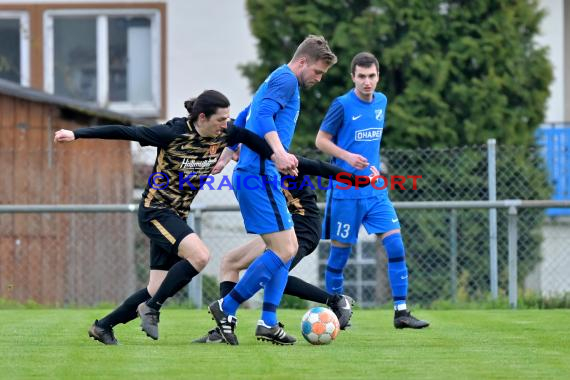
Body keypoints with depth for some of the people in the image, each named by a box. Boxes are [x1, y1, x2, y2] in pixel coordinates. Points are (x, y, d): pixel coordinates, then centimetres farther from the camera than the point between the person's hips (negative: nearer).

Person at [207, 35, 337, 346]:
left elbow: (244, 120, 31)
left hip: (251, 174, 11)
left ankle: (268, 322, 7)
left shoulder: (276, 81, 25)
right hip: (259, 176, -11)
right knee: (284, 250, -13)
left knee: (288, 247, 11)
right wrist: (279, 153, -32)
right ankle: (227, 307, -7)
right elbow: (264, 115, -21)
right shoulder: (286, 79, -6)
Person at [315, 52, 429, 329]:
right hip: (345, 190, -5)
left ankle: (401, 312, -6)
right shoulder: (342, 105, -9)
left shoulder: (381, 101, 9)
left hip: (376, 191, 5)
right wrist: (347, 156, -19)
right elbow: (321, 140, -5)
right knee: (340, 250, 2)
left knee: (395, 244, -6)